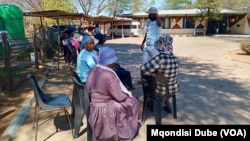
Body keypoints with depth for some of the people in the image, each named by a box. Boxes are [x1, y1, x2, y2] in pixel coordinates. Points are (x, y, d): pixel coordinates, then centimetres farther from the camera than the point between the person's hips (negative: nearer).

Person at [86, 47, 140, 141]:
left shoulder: (93, 71, 0)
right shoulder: (109, 75, -27)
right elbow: (119, 97, -22)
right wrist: (127, 94, 2)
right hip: (106, 111, -8)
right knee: (132, 102, 11)